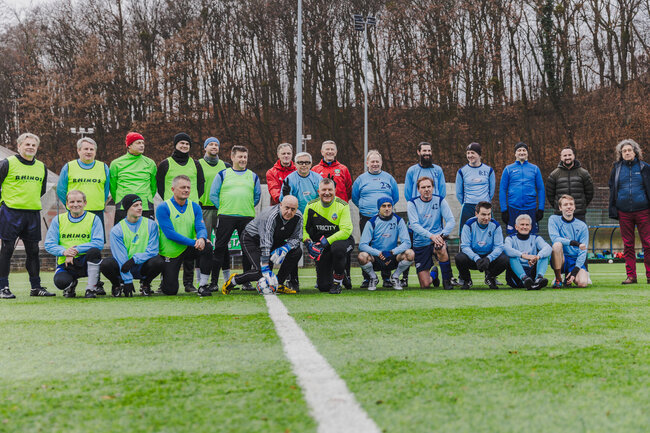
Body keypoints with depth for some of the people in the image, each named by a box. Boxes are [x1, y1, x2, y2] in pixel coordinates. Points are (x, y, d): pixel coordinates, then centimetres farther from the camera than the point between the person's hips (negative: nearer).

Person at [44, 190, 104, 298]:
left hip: (85, 262, -1)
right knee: (60, 281, -31)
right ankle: (71, 284, 10)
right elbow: (49, 245, 2)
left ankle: (91, 289, -18)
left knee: (94, 251, -35)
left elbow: (99, 243, -12)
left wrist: (76, 250, -21)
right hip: (65, 264, 1)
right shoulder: (58, 220, 8)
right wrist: (64, 251, -18)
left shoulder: (94, 219, 1)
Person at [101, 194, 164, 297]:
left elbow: (152, 250, -8)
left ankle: (145, 283, 2)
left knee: (158, 262, -31)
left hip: (143, 268, 1)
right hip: (125, 268, -1)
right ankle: (117, 284, 5)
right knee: (106, 264, -31)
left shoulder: (151, 225, -1)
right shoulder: (117, 229, -5)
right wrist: (127, 281, -20)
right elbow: (120, 257, -12)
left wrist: (135, 259, -25)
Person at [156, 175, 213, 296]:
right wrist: (194, 242, -30)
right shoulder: (163, 208, -13)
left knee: (207, 247, -27)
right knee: (170, 291, -7)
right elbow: (170, 233, -22)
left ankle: (203, 286, -17)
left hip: (188, 249, 3)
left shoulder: (195, 207, 1)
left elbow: (201, 228, -8)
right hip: (170, 253, -3)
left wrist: (201, 238, -35)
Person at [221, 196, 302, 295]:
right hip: (251, 240, -7)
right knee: (260, 272, -26)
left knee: (297, 251, -14)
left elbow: (296, 238, -6)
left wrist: (285, 249, -28)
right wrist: (266, 269, -42)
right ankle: (233, 280, 0)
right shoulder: (270, 216, -33)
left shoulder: (298, 217, -14)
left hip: (275, 241, 7)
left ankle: (278, 284, -4)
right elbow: (265, 245, -37)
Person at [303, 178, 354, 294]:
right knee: (323, 287, -5)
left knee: (337, 248, -42)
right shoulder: (311, 206, -4)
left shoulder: (342, 206, -14)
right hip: (321, 246, 3)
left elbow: (346, 231, -22)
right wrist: (308, 243, -16)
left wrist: (325, 242, -29)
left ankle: (337, 281, -15)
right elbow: (303, 227, 4)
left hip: (341, 240, -2)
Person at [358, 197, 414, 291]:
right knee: (362, 256, -33)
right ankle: (373, 278, 0)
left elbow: (407, 243, -8)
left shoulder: (398, 220, -1)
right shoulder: (372, 222, -6)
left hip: (392, 258, 1)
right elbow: (362, 245, -13)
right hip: (375, 259, -1)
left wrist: (392, 252, -23)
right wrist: (378, 253, -27)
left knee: (410, 254, -27)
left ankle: (395, 277, 1)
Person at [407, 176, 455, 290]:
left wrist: (442, 235, -24)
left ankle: (447, 280, -14)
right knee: (425, 285, -6)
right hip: (420, 243, 0)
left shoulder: (440, 201, 2)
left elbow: (451, 221, -5)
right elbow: (414, 225, -15)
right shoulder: (412, 203, -3)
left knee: (441, 249, -38)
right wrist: (431, 235, -31)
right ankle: (433, 274, 33)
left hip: (437, 238, 0)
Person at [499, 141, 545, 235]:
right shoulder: (508, 169, 7)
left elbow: (541, 189, 8)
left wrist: (541, 209, 0)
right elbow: (502, 190, 5)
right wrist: (504, 209, -3)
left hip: (531, 209, 1)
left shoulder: (535, 169, 9)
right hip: (513, 208, -1)